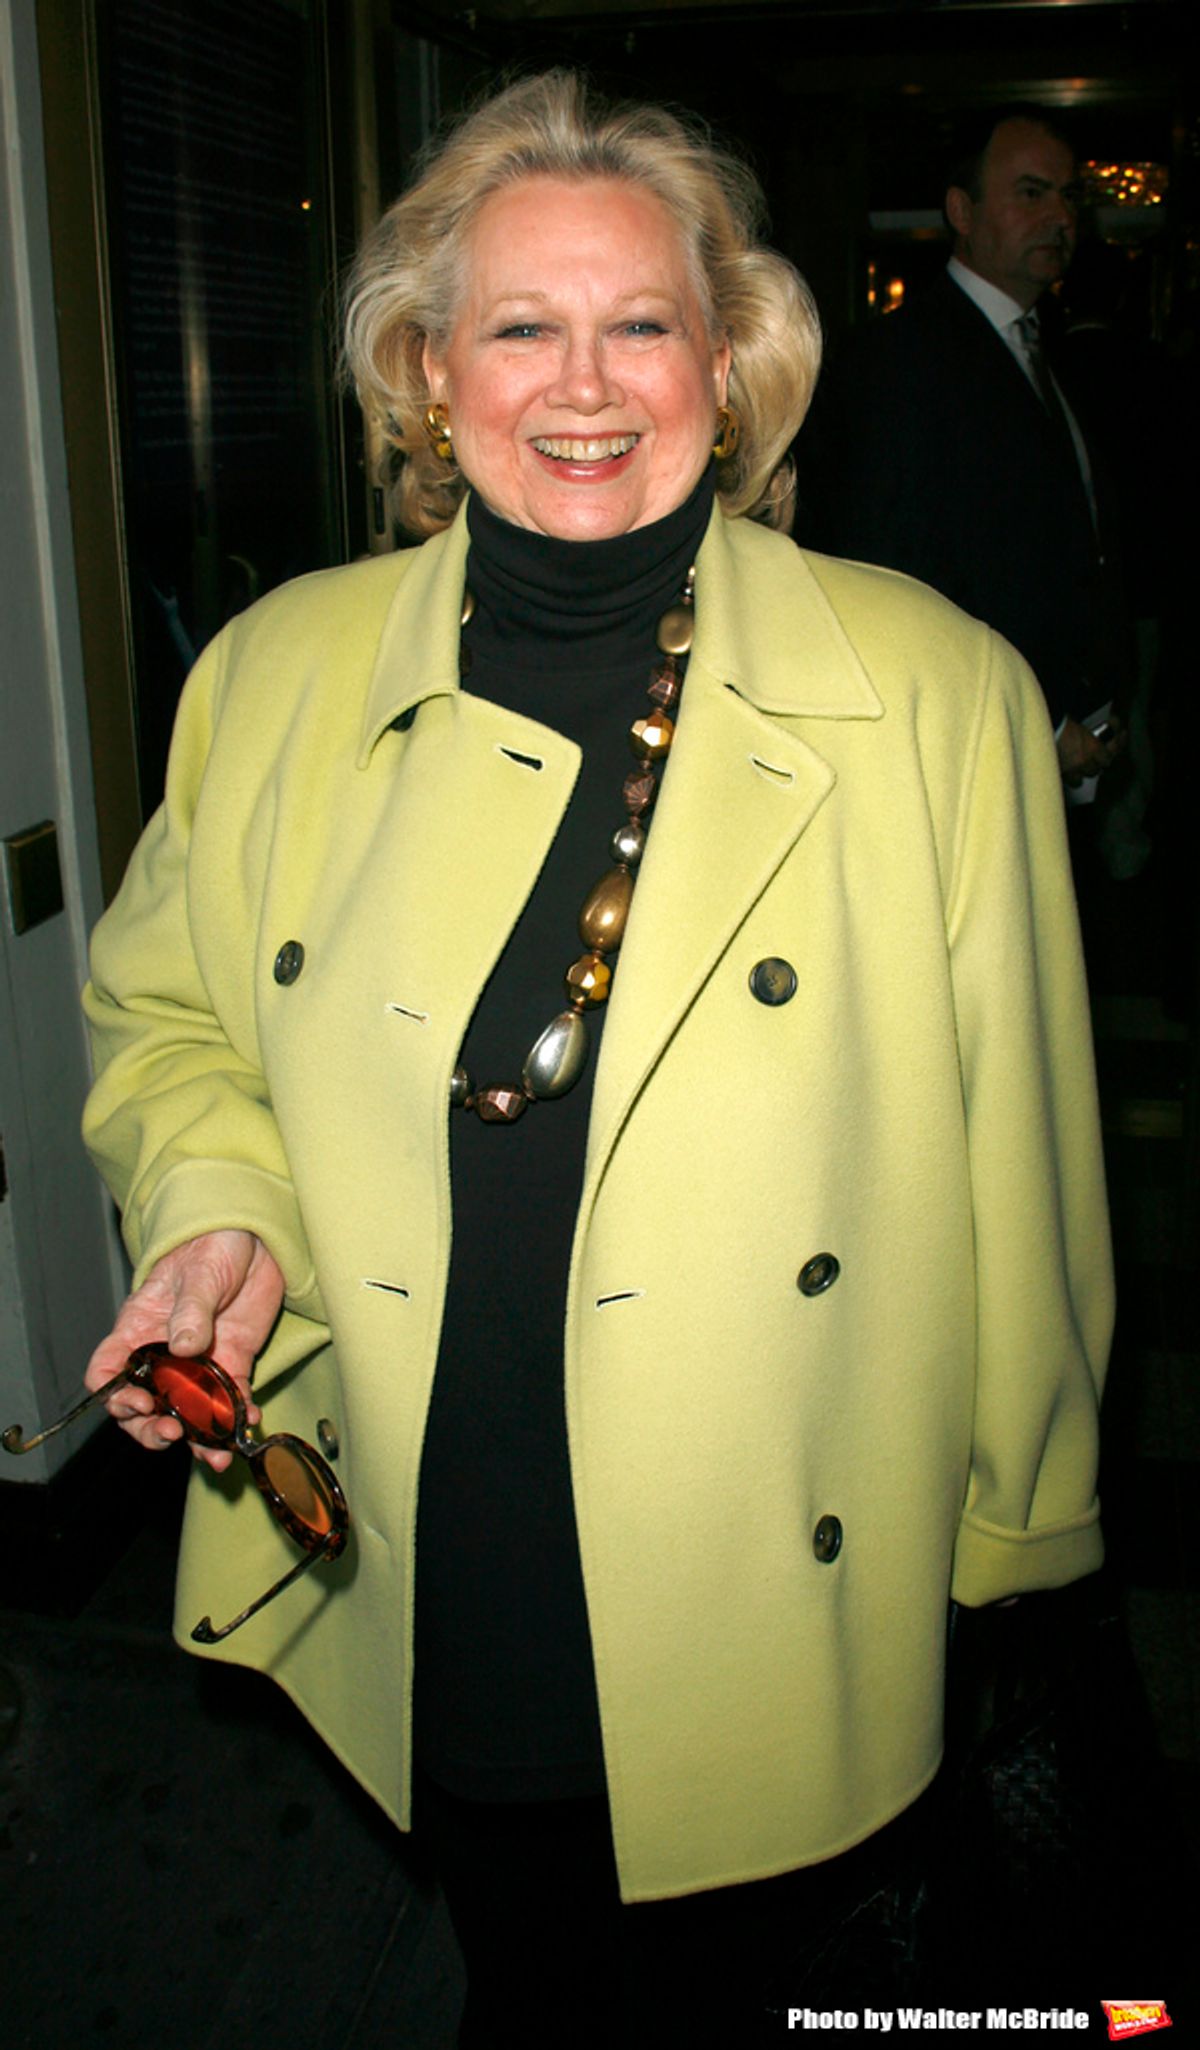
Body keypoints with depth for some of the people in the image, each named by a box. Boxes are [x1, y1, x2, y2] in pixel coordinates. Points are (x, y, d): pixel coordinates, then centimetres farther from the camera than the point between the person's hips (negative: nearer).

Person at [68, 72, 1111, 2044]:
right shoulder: (279, 674, -3)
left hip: (775, 1618, -1)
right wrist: (216, 1211, -11)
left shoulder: (936, 694, -10)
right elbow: (167, 1021, 9)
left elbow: (1016, 1155, -4)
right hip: (425, 1610, 2)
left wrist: (1011, 1528, 3)